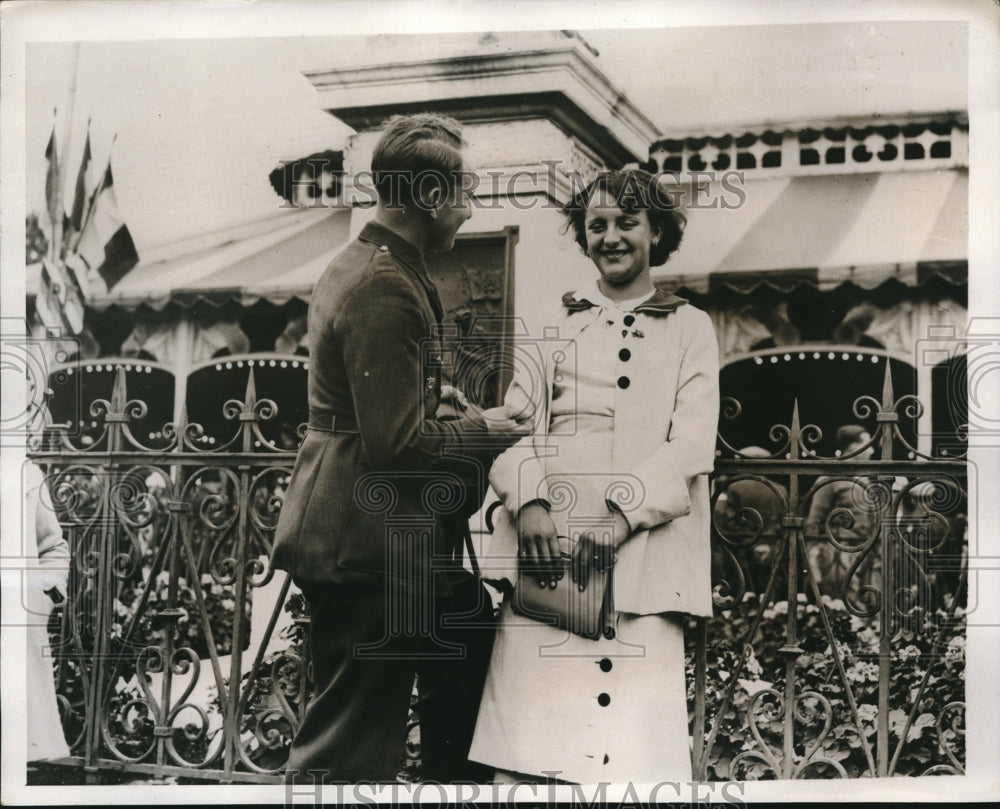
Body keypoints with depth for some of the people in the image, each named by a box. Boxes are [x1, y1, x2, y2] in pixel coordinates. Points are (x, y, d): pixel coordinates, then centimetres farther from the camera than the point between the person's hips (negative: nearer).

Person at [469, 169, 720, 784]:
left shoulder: (690, 328, 15)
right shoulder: (554, 322, 19)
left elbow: (693, 444, 3)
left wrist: (624, 516, -12)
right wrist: (529, 500, -10)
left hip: (643, 549, -1)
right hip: (547, 542, 1)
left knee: (635, 747, -9)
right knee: (528, 730, -7)